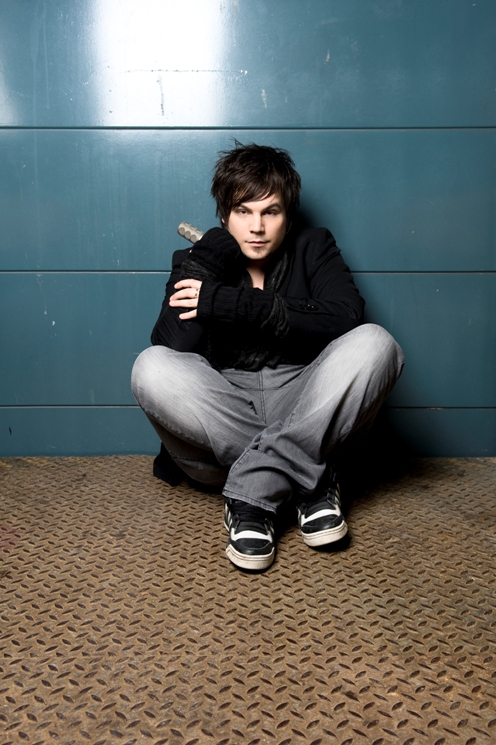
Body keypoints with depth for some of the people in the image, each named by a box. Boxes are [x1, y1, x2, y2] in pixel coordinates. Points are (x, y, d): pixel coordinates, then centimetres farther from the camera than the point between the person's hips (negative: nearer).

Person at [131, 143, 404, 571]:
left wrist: (233, 305, -18)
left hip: (303, 411, 0)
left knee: (374, 343, -25)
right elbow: (172, 347, -12)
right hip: (225, 409, 1)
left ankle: (252, 492, -27)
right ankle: (309, 480, -23)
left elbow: (347, 317, -15)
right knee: (152, 369, -28)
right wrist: (208, 259, -14)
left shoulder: (313, 248, 7)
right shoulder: (198, 263, 6)